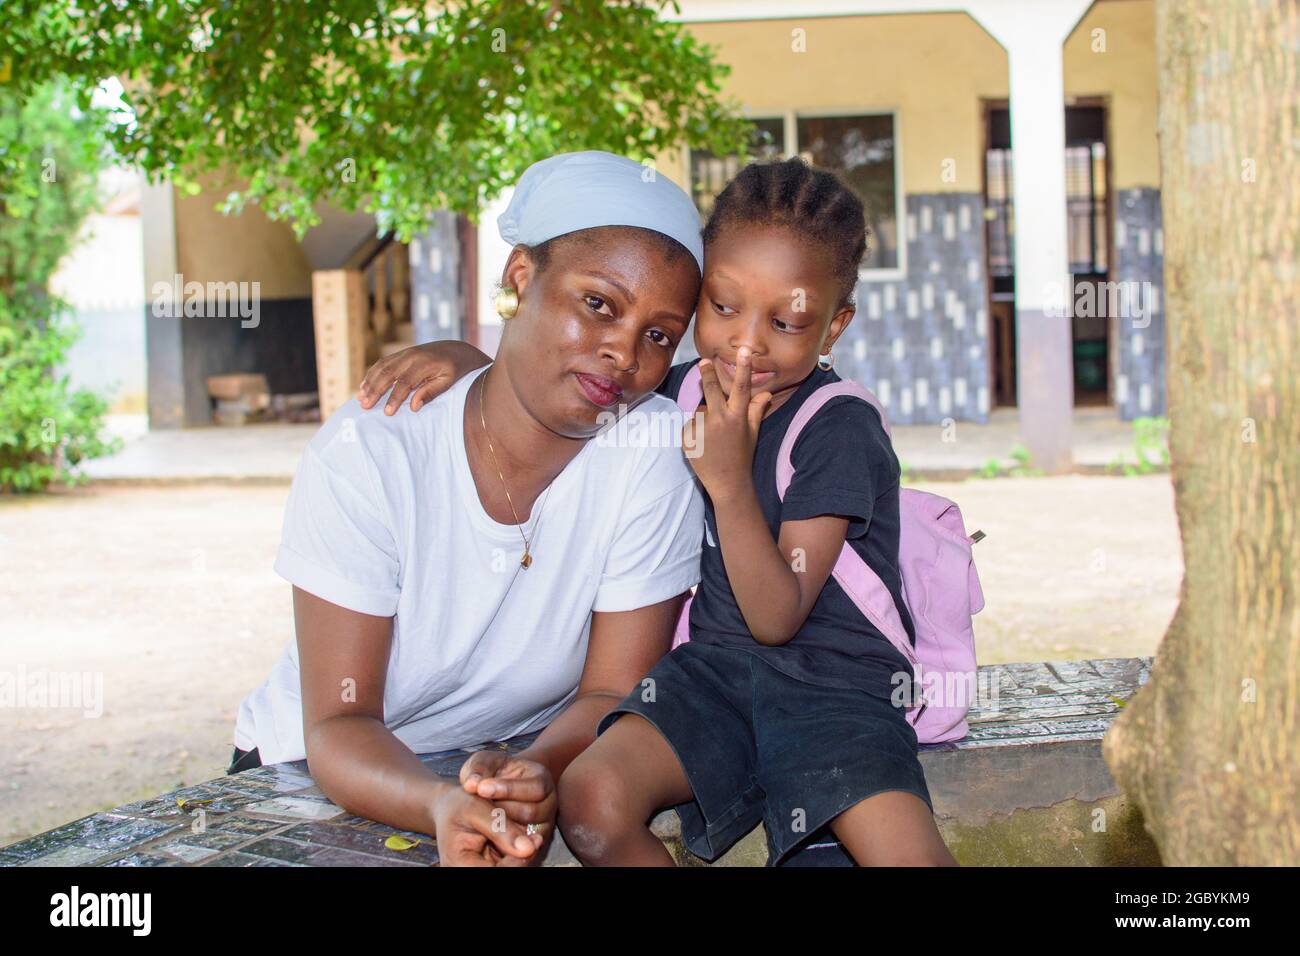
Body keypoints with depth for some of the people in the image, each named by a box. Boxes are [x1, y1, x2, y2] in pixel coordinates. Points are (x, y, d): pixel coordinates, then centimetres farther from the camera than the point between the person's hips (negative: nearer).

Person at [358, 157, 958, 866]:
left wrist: (730, 479, -26)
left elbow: (777, 617, -16)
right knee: (589, 803, -22)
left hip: (832, 679, -4)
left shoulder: (840, 430, -12)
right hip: (715, 661, 5)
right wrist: (461, 356, 2)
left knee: (912, 857, -31)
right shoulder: (683, 394, 5)